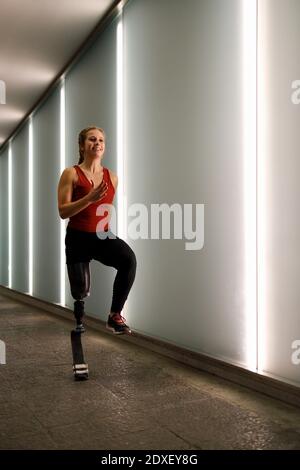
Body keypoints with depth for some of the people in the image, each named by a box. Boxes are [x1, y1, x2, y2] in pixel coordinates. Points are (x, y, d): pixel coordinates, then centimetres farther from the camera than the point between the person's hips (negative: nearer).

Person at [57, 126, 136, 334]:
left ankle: (115, 316, -16)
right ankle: (79, 317, 44)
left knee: (129, 259, -30)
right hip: (78, 238, -2)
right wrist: (89, 198, -26)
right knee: (81, 289, 3)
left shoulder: (112, 176, 5)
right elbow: (63, 212, -14)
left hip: (103, 236, 2)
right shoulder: (71, 173, -6)